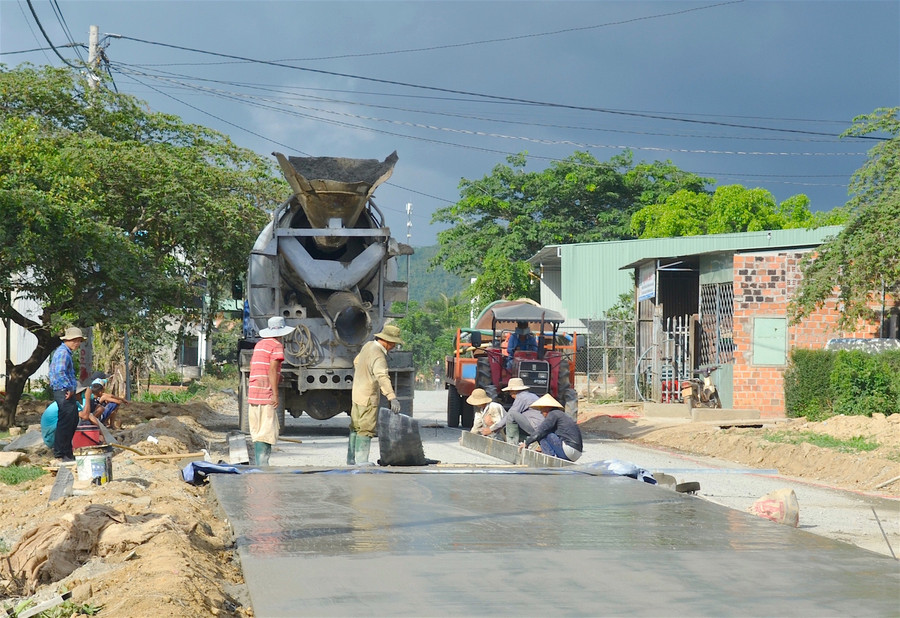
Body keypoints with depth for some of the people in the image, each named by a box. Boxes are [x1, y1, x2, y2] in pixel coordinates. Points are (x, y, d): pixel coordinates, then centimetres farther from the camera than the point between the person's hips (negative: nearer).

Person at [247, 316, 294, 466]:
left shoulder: (259, 345, 19)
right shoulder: (277, 345, -6)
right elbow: (272, 370, -15)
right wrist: (275, 394, -16)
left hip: (252, 395, 8)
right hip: (267, 394, -8)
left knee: (257, 432, 12)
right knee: (266, 432, -9)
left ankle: (257, 464, 15)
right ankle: (262, 465, -14)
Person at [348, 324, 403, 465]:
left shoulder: (368, 346, 6)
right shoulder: (378, 355, -24)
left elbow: (357, 362, 24)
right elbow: (382, 377, -38)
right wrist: (392, 398, -48)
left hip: (357, 394, 10)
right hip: (368, 398, -10)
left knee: (356, 428, 16)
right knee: (366, 430, -6)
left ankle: (351, 461, 24)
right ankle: (361, 462, -5)